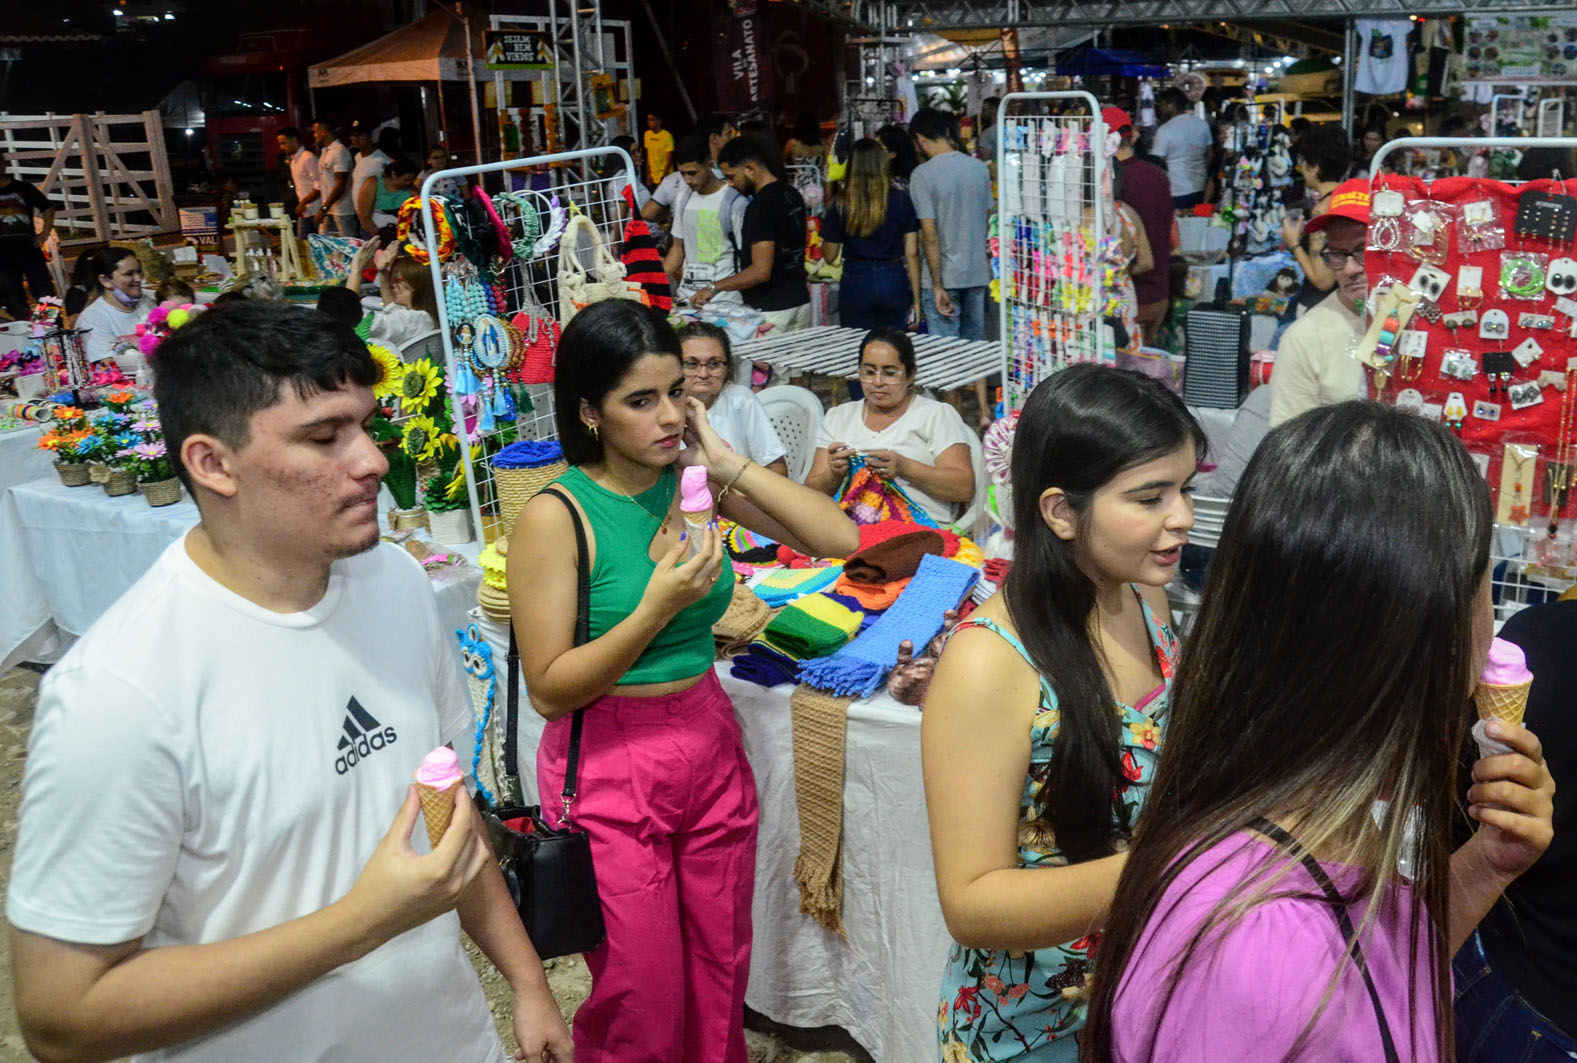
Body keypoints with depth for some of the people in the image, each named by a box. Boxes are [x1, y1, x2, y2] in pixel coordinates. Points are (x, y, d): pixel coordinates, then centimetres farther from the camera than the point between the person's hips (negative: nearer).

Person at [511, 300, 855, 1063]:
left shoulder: (693, 480, -2)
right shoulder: (556, 515, -15)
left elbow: (839, 539, -6)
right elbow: (550, 691, -14)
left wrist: (729, 465, -14)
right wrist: (657, 607, -26)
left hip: (709, 745, 5)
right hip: (609, 764, -4)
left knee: (721, 971, 19)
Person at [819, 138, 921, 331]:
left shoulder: (841, 206, -3)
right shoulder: (901, 201, -1)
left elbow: (829, 257, 3)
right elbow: (912, 253, -1)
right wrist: (916, 300, 5)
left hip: (856, 284, -1)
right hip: (894, 283, 1)